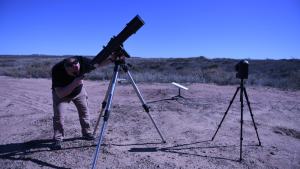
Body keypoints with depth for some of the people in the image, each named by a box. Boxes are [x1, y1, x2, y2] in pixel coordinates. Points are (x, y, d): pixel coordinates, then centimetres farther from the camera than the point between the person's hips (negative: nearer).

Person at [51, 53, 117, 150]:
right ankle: (58, 140, 3)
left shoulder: (82, 61, -31)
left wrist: (111, 59, -34)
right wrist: (73, 85, -54)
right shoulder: (57, 70, -38)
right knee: (59, 115, -13)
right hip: (61, 93, -3)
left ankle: (87, 133, 22)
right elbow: (60, 94, -40)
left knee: (84, 111, 5)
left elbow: (97, 64, -18)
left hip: (79, 91, 3)